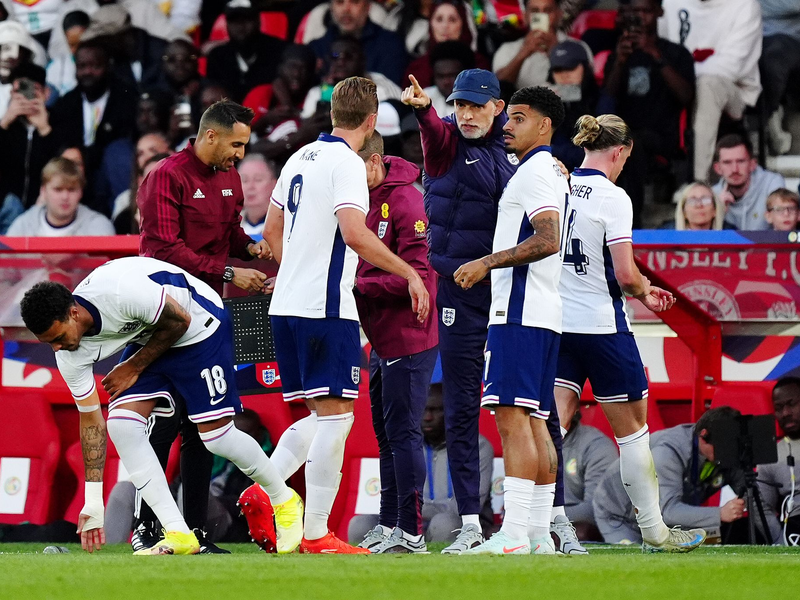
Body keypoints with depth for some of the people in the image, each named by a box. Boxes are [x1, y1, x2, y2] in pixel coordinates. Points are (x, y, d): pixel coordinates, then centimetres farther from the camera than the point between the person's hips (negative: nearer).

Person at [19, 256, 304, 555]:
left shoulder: (120, 292, -38)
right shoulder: (69, 357, -15)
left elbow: (179, 320, -20)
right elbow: (90, 418, -6)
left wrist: (134, 367, -15)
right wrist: (93, 501, -7)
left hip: (199, 325, -6)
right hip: (147, 337, 6)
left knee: (216, 435, -10)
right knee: (121, 424, -13)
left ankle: (284, 500, 18)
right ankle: (179, 534, -10)